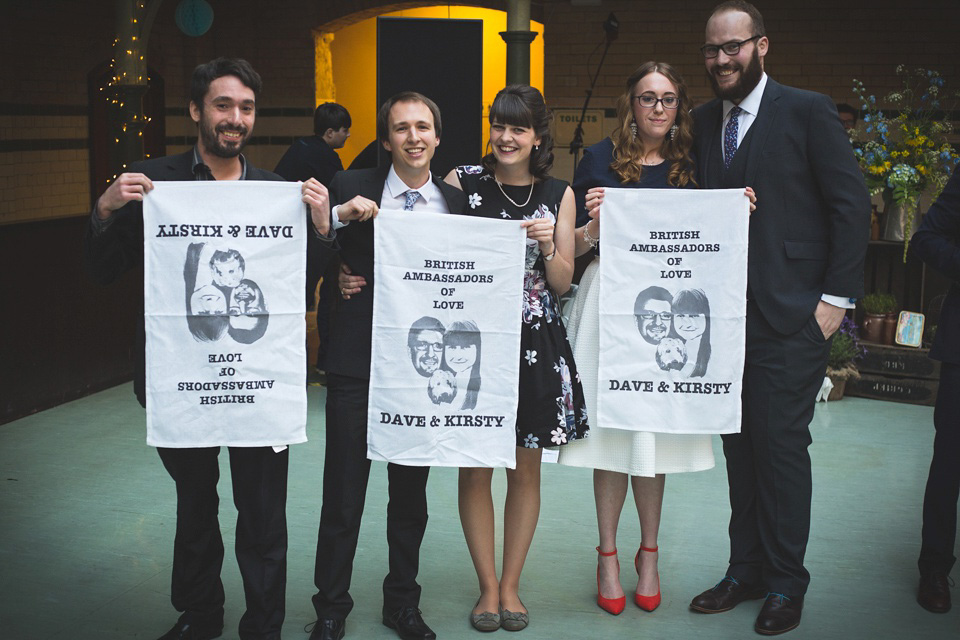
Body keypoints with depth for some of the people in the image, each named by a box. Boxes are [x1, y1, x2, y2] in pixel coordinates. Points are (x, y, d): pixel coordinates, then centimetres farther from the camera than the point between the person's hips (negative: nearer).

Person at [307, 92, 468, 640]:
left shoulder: (456, 202, 6)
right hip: (357, 363, -2)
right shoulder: (351, 188, 0)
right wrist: (339, 216, -20)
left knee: (411, 495, 14)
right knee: (343, 496, 4)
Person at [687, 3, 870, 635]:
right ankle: (746, 570, 25)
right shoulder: (704, 120, 11)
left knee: (781, 445, -1)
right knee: (740, 446, 12)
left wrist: (837, 298, -10)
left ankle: (785, 583, 14)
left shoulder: (808, 111, -5)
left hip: (790, 318, -5)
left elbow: (852, 204, -6)